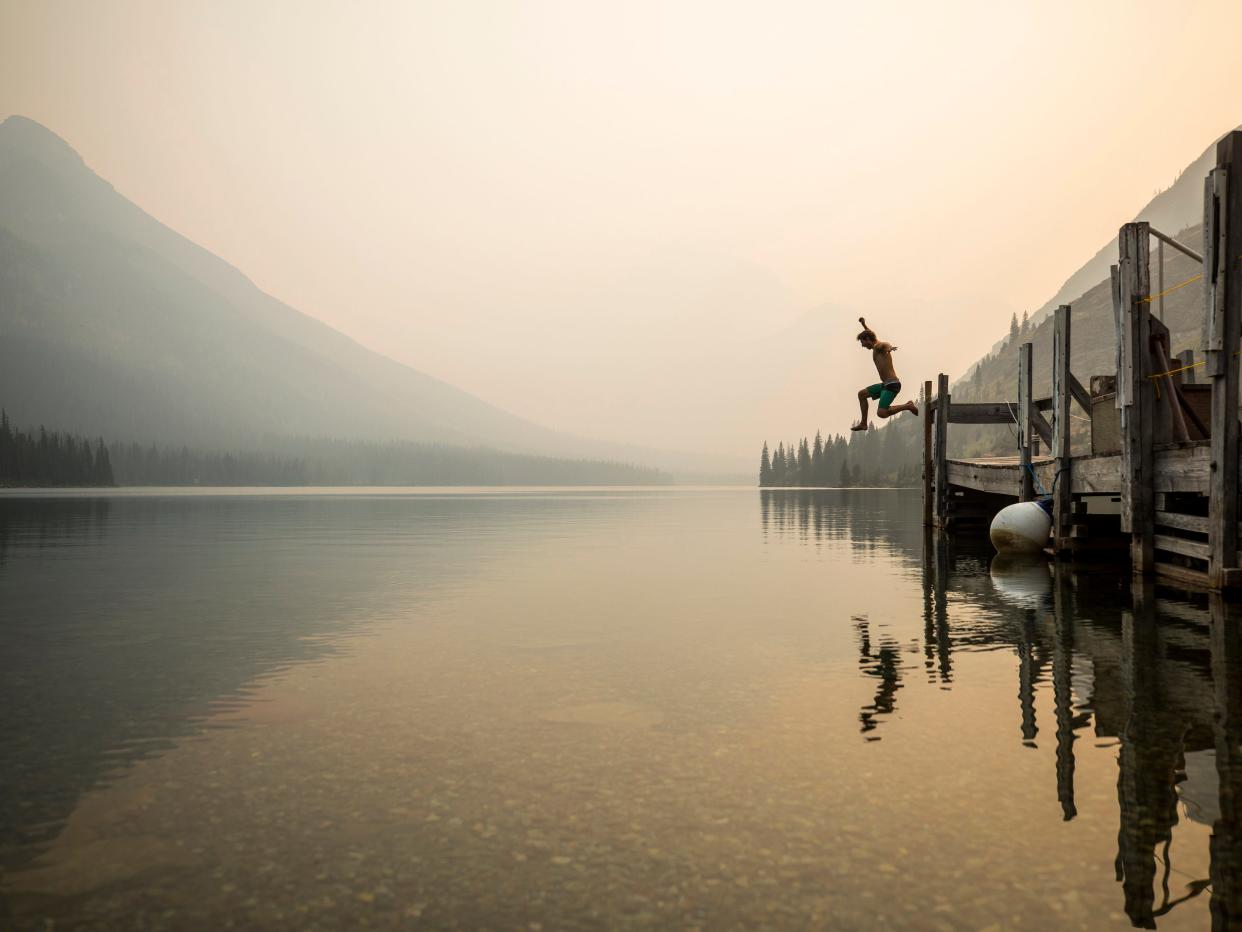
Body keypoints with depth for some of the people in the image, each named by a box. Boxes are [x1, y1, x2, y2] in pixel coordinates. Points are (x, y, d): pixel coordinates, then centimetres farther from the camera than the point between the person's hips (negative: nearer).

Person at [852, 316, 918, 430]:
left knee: (881, 413, -22)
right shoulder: (876, 347, 19)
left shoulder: (879, 346, -7)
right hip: (885, 384, 10)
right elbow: (871, 333, 35)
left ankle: (908, 406, -6)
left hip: (892, 385, -10)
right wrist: (864, 324, 43)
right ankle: (863, 424, 23)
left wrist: (889, 348, -46)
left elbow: (887, 344, -29)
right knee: (861, 394, 19)